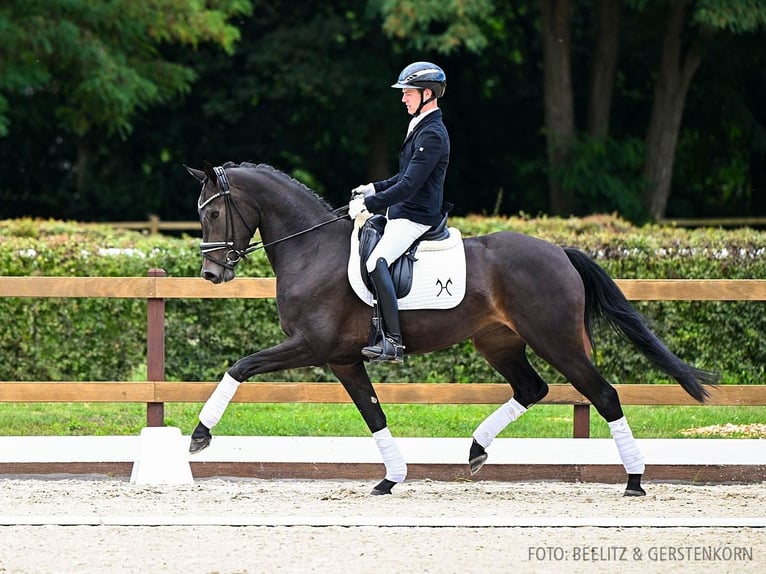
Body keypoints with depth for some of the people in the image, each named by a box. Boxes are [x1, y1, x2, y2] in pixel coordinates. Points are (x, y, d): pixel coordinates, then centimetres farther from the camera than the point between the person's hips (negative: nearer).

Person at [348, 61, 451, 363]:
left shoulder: (432, 135, -18)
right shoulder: (421, 128, 16)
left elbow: (409, 186, -23)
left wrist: (369, 204, -21)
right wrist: (374, 188, 15)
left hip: (416, 218, -11)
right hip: (402, 213, 11)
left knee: (376, 262, -28)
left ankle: (393, 341, -32)